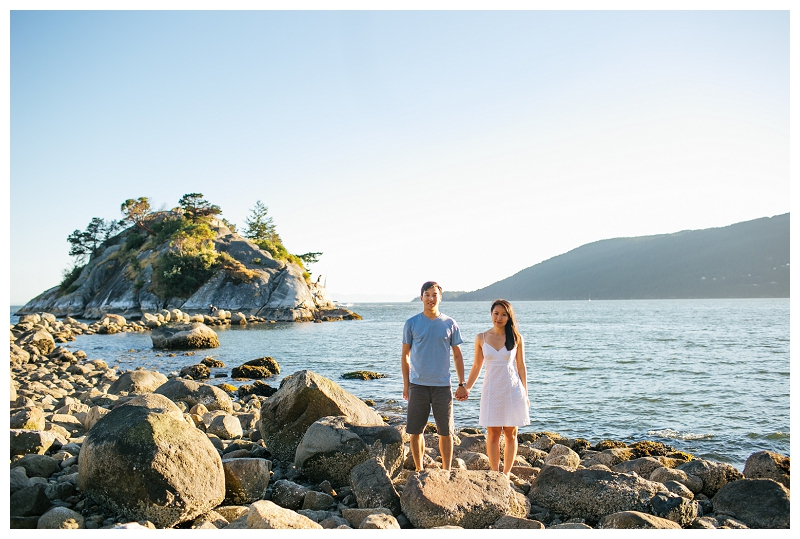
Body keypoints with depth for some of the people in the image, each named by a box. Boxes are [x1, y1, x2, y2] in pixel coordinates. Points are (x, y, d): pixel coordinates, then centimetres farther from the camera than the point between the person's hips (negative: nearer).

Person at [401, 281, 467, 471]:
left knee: (446, 432, 5)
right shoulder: (411, 323, 2)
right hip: (418, 385, 0)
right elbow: (405, 355, 6)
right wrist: (406, 384, 2)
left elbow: (457, 356, 8)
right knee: (415, 431, 5)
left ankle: (446, 471, 19)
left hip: (442, 386, 0)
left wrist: (462, 384, 3)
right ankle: (419, 470, 20)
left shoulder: (450, 324, 3)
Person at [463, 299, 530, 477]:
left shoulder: (516, 338, 0)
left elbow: (521, 367, 4)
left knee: (510, 433, 5)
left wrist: (525, 394, 5)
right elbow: (476, 366, 8)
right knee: (493, 433, 2)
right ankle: (495, 474, 11)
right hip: (491, 390, 0)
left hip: (512, 390, 0)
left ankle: (506, 474, 14)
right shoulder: (481, 338, 1)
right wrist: (466, 388, 1)